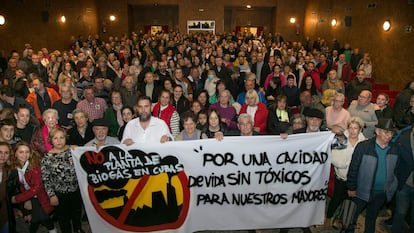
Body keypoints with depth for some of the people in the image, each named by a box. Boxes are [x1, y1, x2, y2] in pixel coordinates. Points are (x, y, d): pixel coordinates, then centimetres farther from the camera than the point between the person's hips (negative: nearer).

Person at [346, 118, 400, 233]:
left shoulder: (395, 149, -5)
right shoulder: (363, 146, -18)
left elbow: (394, 170, 8)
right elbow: (353, 168, -12)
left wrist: (392, 187, 9)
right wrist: (351, 188, -9)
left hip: (382, 193, 3)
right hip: (363, 191, -3)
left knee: (372, 217, 22)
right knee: (353, 215, 13)